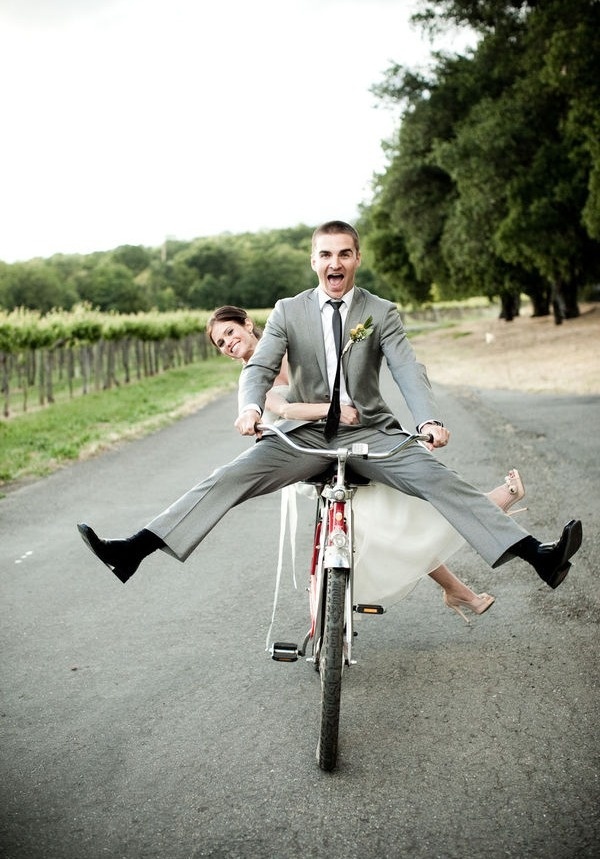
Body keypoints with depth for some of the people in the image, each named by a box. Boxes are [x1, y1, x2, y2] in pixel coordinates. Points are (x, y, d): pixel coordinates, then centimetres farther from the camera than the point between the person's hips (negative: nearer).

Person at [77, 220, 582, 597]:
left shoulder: (381, 313, 2)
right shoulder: (289, 312, 5)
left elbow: (408, 370, -10)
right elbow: (260, 367, -6)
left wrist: (428, 419, -32)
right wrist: (251, 406, -31)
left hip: (370, 432, 0)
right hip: (305, 434, 1)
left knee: (439, 479, -23)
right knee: (229, 479, -19)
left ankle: (538, 555, -28)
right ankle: (133, 550, -24)